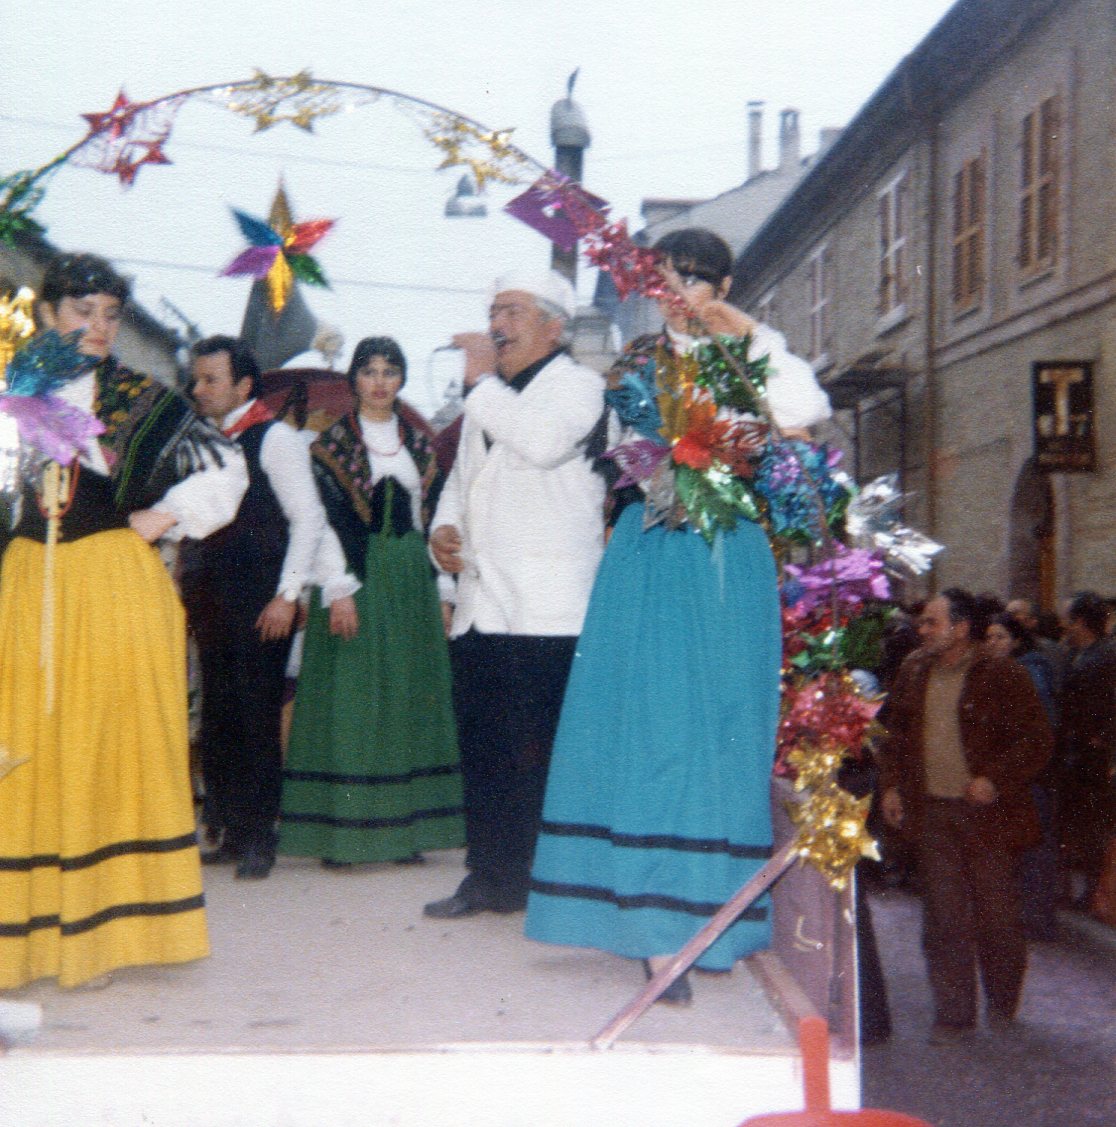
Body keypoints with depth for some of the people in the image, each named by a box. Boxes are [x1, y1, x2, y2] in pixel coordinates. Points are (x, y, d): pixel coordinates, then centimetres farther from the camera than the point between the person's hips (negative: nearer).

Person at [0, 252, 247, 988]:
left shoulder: (145, 399, 5)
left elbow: (225, 470, 8)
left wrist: (166, 518, 1)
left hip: (120, 588, -1)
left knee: (120, 744, 1)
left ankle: (116, 925, 9)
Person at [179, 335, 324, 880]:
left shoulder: (274, 438, -5)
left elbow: (309, 519, -10)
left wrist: (286, 595, -14)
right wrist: (184, 588, 10)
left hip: (258, 605, -7)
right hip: (210, 603, 7)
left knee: (257, 719, -3)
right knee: (218, 720, 8)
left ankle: (258, 838, 4)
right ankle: (231, 832, 16)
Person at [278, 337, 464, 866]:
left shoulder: (420, 442, 14)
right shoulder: (333, 443, 2)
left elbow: (434, 516, 12)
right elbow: (327, 520, -6)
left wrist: (440, 588, 6)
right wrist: (338, 590, -15)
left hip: (411, 579, 4)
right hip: (356, 577, -4)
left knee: (409, 696, 3)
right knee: (350, 697, -6)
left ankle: (404, 827, 8)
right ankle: (339, 831, -4)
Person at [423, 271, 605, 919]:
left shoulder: (578, 385, -1)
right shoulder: (490, 400, 25)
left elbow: (543, 442, -21)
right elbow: (462, 478, 32)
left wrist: (482, 380, -12)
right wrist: (444, 526, 11)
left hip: (547, 613, -8)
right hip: (480, 609, 8)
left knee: (543, 753, -8)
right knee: (484, 752, 10)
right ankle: (491, 878, 19)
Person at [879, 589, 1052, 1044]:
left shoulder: (1002, 675, -8)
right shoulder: (913, 672, 8)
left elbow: (1037, 739, -9)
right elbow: (896, 734, 18)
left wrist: (996, 780, -19)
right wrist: (891, 785, 7)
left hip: (987, 814, -4)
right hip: (932, 814, 4)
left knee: (997, 915, 6)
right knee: (943, 918, 4)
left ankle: (1002, 1002, 28)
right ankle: (953, 1014, 12)